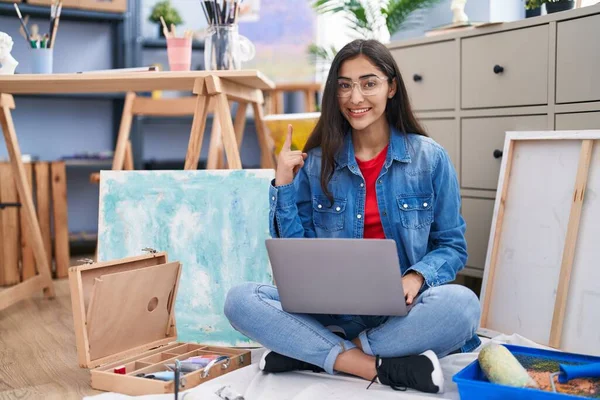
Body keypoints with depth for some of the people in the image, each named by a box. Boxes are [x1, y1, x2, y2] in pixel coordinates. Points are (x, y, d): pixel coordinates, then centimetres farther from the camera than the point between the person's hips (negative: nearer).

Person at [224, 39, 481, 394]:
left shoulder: (431, 159, 2)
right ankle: (381, 367, -27)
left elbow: (452, 246, 4)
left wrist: (416, 277, -16)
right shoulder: (317, 163, 4)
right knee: (240, 300, -22)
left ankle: (314, 354, -22)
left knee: (461, 305, -34)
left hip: (403, 309, -1)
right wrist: (284, 185, -7)